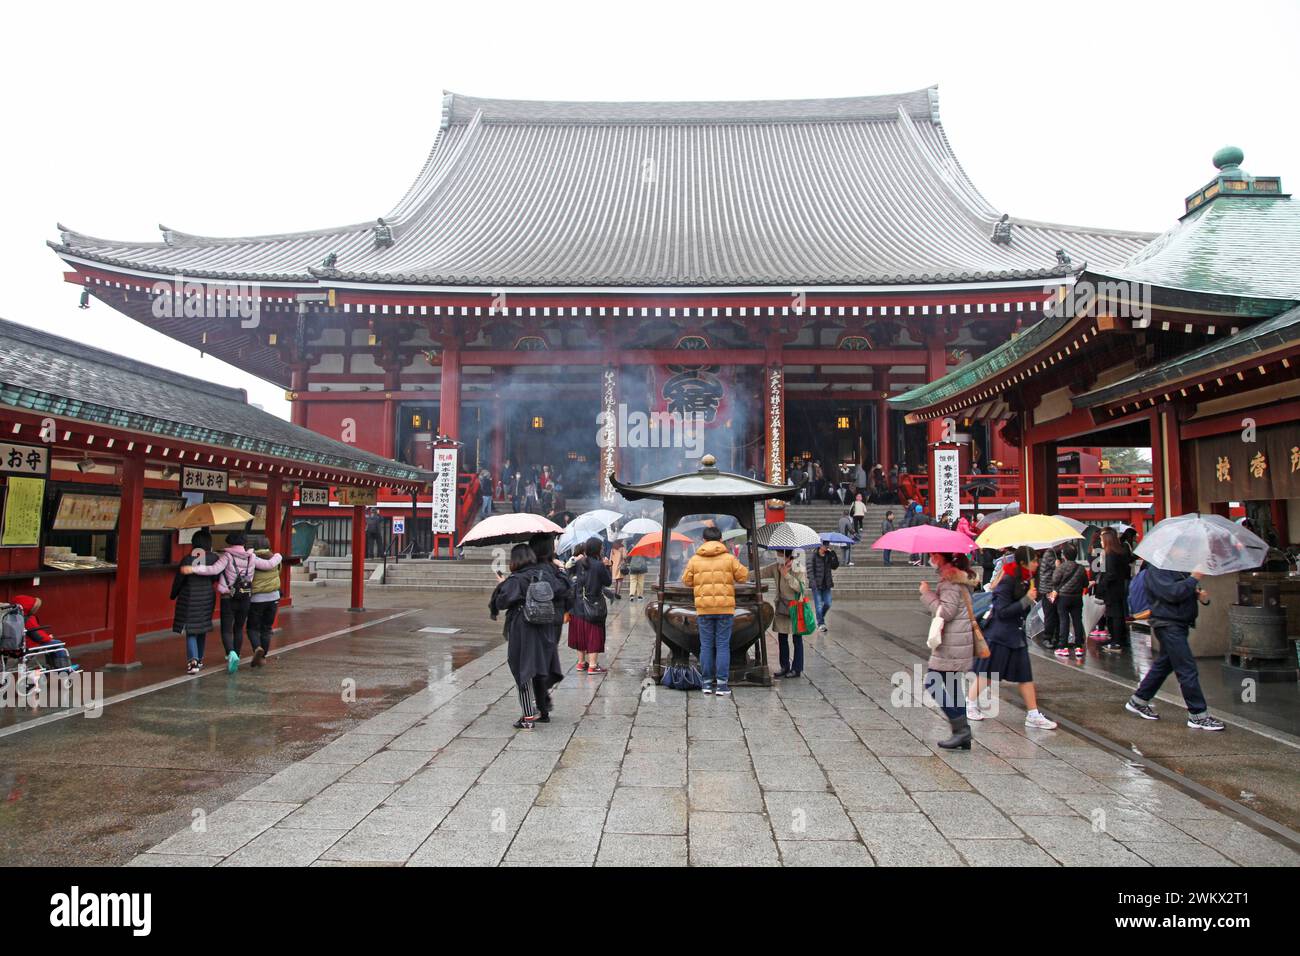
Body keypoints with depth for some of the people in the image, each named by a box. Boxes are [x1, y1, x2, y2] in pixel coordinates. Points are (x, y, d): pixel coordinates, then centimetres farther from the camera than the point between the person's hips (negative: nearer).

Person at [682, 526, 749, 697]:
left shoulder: (695, 559, 2)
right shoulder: (729, 558, -1)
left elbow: (687, 581, 6)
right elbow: (743, 576, 2)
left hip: (703, 608, 1)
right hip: (725, 607, -1)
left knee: (706, 645, 8)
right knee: (723, 645, 3)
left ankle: (708, 683, 10)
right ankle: (722, 684, 1)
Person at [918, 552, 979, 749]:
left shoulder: (950, 580, -15)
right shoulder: (958, 576, 16)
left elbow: (946, 611, -21)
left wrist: (927, 593, -14)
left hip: (951, 644, -10)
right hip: (955, 643, 10)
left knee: (933, 683, -8)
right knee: (953, 687, 13)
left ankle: (961, 728, -8)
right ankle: (964, 737, 17)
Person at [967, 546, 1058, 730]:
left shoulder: (1027, 580, 5)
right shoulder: (1008, 581, -19)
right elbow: (1003, 611, -21)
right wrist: (1026, 599, -22)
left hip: (1017, 634, 8)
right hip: (999, 634, -8)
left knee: (1025, 675, 8)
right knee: (987, 673, 4)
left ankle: (1033, 715, 14)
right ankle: (970, 705, 20)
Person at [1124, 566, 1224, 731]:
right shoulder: (1156, 569, -15)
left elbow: (1183, 592, 22)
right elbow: (1171, 592, -26)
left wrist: (1196, 594, 1)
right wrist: (1194, 578, -21)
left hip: (1179, 623, 10)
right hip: (1168, 624, -10)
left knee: (1163, 665, 17)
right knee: (1188, 669, -7)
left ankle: (1138, 702, 28)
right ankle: (1198, 716, 1)